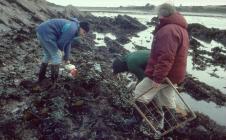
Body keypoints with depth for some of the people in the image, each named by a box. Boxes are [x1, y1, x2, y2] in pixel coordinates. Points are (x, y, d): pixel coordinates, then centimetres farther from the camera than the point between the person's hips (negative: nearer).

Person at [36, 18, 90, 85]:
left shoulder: (72, 26, 17)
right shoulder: (72, 29, -15)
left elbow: (67, 44, 22)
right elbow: (61, 42, -13)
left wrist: (66, 59, 26)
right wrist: (61, 51, 9)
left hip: (41, 30, 11)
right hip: (46, 33, -11)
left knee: (47, 55, 23)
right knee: (57, 56, -1)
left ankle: (41, 77, 34)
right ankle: (54, 82, 10)